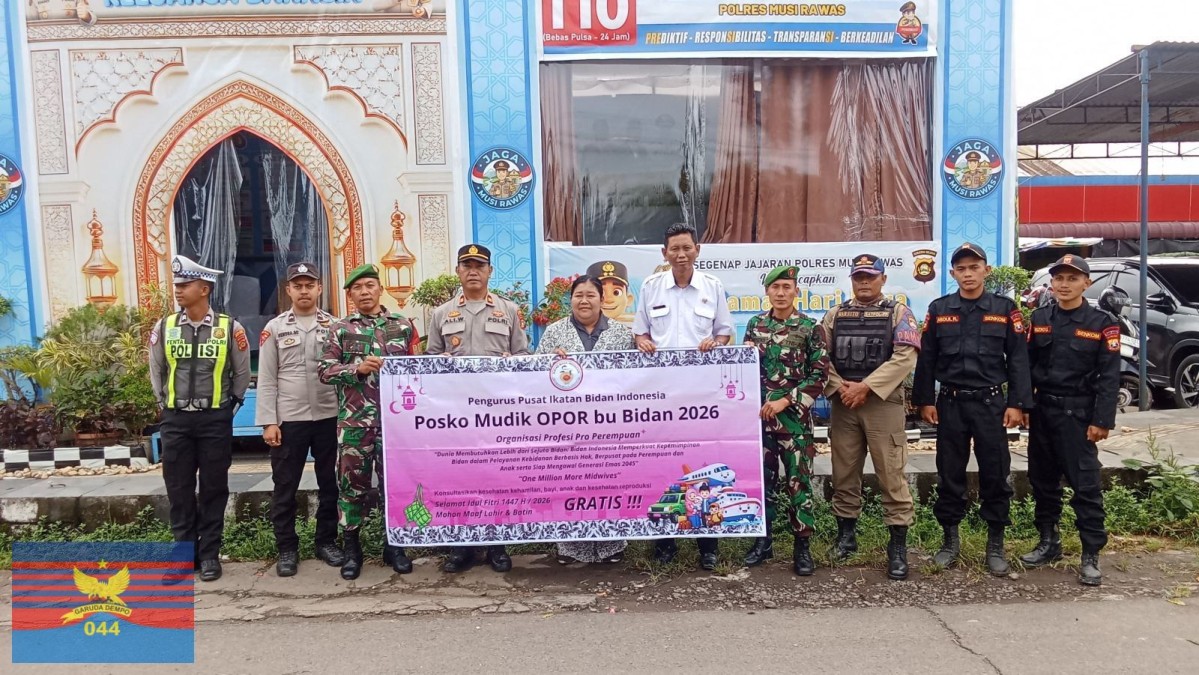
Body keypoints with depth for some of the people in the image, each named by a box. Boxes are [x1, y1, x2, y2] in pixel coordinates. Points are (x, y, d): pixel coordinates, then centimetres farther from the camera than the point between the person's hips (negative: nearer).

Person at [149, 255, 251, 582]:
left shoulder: (229, 328, -5)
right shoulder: (164, 327, 1)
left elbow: (242, 373, 7)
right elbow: (156, 371, 15)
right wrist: (167, 405, 13)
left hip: (215, 420, -2)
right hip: (175, 420, 2)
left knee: (214, 489, 5)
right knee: (178, 489, 6)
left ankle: (209, 554, 15)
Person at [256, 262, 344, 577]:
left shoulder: (334, 326, 5)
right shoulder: (275, 328, 4)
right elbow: (266, 379, 2)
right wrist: (268, 422, -6)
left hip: (329, 417, 1)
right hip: (288, 419, 0)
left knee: (329, 483, 9)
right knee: (285, 486, 5)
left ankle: (327, 541, 23)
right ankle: (287, 548, 17)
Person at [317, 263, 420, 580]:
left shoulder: (403, 325, 8)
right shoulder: (340, 329, 6)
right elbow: (324, 370, 1)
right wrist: (358, 368, -15)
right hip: (354, 420, -1)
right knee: (352, 482, 5)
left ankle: (394, 545, 20)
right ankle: (351, 548, 18)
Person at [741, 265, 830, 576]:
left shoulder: (810, 327, -4)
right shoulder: (755, 324, 8)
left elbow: (820, 374, -7)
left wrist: (786, 401, -14)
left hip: (794, 416, -3)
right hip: (759, 413, 4)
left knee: (798, 481, 0)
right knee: (762, 478, 10)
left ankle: (802, 546, 10)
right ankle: (763, 540, 22)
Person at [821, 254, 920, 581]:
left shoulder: (898, 313, 2)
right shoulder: (835, 315, 12)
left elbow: (905, 357, -10)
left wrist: (865, 387, -15)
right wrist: (839, 386, -10)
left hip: (884, 403, -3)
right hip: (842, 404, 3)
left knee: (891, 476, -3)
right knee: (844, 473, 10)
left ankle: (898, 547, 5)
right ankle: (846, 534, 25)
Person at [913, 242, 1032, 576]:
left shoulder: (1005, 309, 1)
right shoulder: (939, 309, 4)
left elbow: (1018, 359, 0)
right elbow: (926, 359, 6)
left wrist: (1017, 404, -5)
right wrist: (925, 401, 1)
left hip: (990, 402, -1)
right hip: (950, 403, 1)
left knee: (995, 474, 4)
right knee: (949, 473, 8)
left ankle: (996, 544, 16)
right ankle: (951, 538, 21)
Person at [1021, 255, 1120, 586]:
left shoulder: (1103, 323, -4)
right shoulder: (1039, 319, 7)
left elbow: (1109, 376, -7)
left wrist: (1102, 420, -13)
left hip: (1078, 413, -4)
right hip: (1042, 410, 5)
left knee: (1085, 484, -5)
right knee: (1042, 479, 11)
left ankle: (1091, 555, 2)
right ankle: (1049, 542, 25)